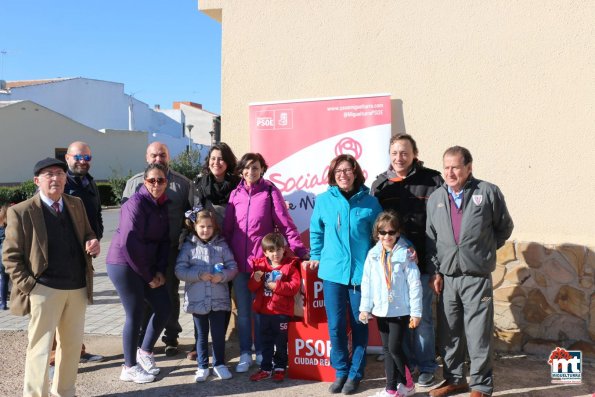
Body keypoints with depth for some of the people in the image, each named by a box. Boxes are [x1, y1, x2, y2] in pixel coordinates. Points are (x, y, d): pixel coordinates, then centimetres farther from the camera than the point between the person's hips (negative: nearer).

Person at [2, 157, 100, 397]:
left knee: (72, 345, 15)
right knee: (40, 348, 1)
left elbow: (86, 235, 20)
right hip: (44, 289, -5)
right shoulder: (21, 212, -6)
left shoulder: (76, 205, 9)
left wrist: (92, 244, -4)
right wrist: (27, 285, -12)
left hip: (77, 288, 6)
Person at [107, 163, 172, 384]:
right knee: (135, 315, -2)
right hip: (124, 264, -8)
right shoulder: (136, 203, -17)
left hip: (145, 266, 8)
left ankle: (145, 351, 27)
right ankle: (130, 367, 15)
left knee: (164, 307, 7)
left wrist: (160, 270, -3)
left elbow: (164, 240, 9)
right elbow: (129, 243, -22)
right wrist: (148, 276, -14)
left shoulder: (162, 205, 7)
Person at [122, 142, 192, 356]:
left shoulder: (182, 183, 5)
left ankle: (171, 337, 20)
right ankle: (143, 338, 20)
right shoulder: (134, 183, 9)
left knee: (171, 293, 8)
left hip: (172, 250, -1)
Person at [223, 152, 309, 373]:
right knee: (243, 311, 10)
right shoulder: (236, 194, 8)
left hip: (262, 261, -3)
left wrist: (300, 250, -15)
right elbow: (227, 227, 9)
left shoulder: (270, 192, -2)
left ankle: (262, 352, 21)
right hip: (238, 261, 3)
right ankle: (245, 354, 20)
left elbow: (285, 224, -6)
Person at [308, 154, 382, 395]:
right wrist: (316, 255, 13)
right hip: (333, 271, 1)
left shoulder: (369, 202, -1)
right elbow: (316, 231, 16)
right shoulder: (324, 200, 3)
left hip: (361, 272, -1)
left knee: (359, 325, 8)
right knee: (335, 325, 3)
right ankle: (341, 371, 21)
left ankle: (355, 373, 22)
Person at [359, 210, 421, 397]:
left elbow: (414, 284, -9)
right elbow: (367, 282, 7)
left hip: (401, 310, -5)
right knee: (387, 349, 10)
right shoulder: (373, 254, 2)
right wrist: (365, 308, 6)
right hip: (381, 310, 5)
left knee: (394, 347, -6)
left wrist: (416, 312, -10)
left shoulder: (405, 254, -9)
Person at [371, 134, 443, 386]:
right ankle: (404, 363, 28)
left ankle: (427, 366, 21)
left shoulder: (432, 181, -4)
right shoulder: (380, 184, 7)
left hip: (422, 261, -3)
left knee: (422, 316, 5)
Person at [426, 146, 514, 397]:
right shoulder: (435, 199, 7)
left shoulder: (488, 192, -3)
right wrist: (434, 271, 6)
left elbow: (504, 227, 9)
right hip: (445, 277, 4)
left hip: (477, 277, -3)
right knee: (448, 333, 12)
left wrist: (484, 251, 11)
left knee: (478, 334, 0)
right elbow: (430, 238, 10)